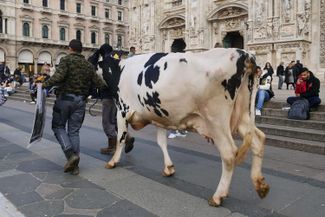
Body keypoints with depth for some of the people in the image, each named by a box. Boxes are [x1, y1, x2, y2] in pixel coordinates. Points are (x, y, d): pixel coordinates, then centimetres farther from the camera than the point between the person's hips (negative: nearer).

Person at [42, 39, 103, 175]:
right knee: (74, 131, 10)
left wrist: (45, 85, -8)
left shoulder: (66, 60, -5)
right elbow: (98, 83, 7)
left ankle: (71, 154, -7)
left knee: (58, 126, 11)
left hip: (65, 98, -4)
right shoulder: (88, 65, 10)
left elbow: (58, 77, -21)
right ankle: (74, 166, 11)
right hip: (80, 101, 5)